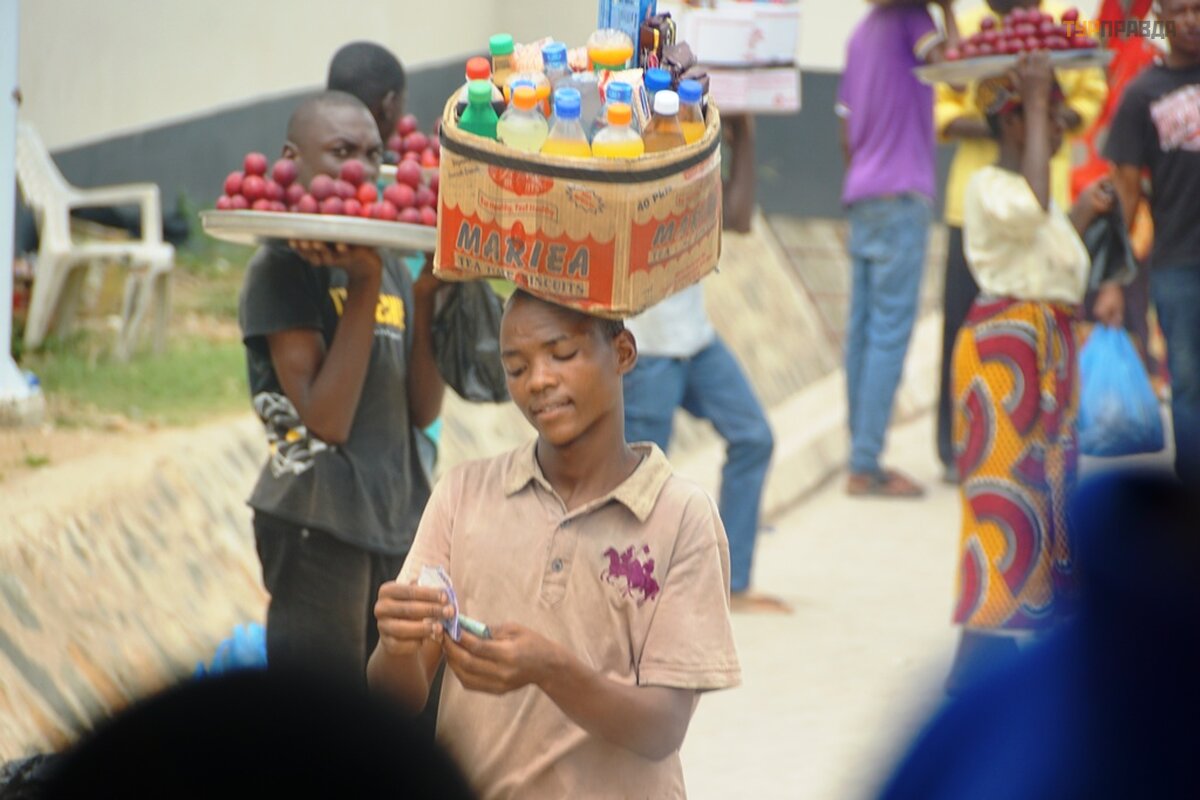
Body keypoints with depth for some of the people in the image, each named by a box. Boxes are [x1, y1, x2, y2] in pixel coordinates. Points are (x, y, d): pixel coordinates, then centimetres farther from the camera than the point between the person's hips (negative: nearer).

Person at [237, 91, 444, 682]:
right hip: (316, 523, -7)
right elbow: (324, 420, -17)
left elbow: (424, 409, 6)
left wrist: (424, 294, -5)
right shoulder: (282, 269, -9)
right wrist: (364, 288, -19)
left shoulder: (388, 265, 12)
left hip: (399, 522, 7)